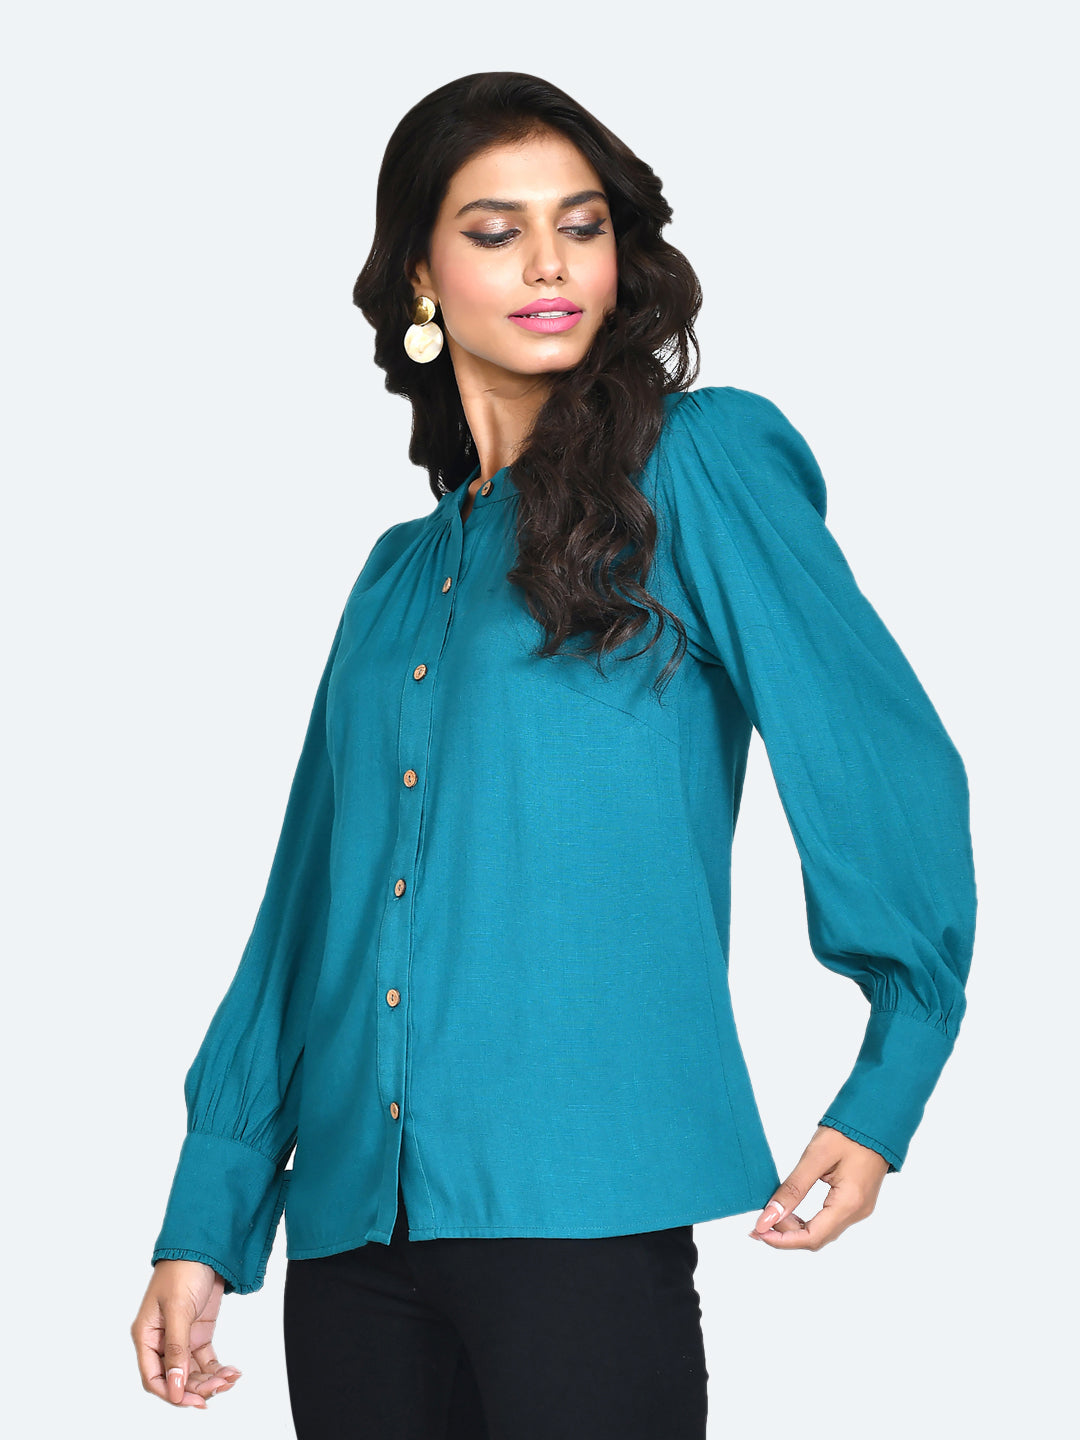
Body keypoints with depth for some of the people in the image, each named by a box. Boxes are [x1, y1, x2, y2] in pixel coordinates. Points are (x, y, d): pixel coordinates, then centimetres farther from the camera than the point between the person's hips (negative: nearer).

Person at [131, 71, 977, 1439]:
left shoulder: (698, 466, -1)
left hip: (581, 1213, -5)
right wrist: (206, 1219, 10)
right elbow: (307, 902, 15)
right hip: (354, 1223, 6)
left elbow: (883, 764, -3)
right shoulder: (401, 573, 16)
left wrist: (888, 1087, -2)